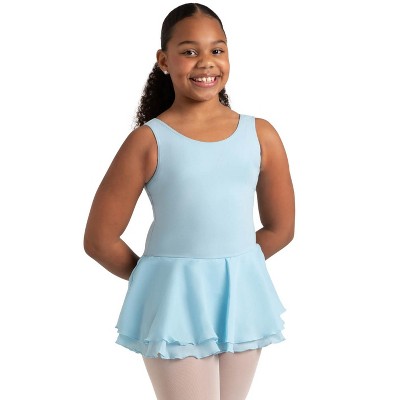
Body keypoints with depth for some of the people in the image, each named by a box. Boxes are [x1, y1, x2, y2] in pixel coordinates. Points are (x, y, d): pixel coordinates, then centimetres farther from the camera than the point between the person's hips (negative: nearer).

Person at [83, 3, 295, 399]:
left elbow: (280, 228, 11)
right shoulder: (148, 141, -6)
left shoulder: (261, 135, 2)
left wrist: (230, 267, 11)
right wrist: (156, 277, 6)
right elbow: (100, 239, -4)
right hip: (175, 299, -3)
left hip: (241, 295, 4)